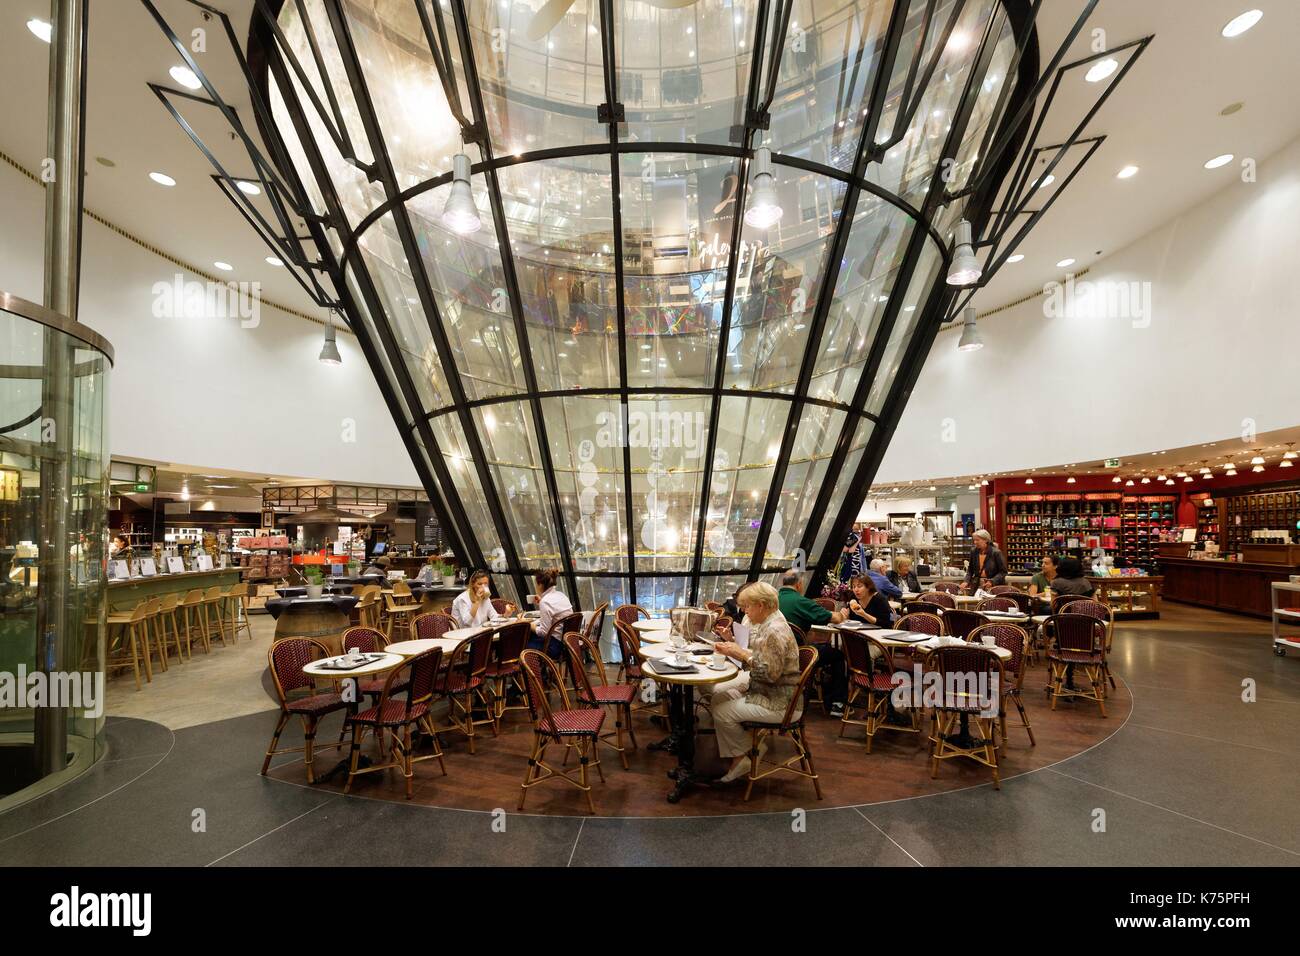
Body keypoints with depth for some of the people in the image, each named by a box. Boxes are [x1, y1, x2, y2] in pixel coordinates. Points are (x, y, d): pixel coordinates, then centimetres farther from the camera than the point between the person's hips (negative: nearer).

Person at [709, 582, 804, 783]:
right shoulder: (765, 623, 6)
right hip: (759, 687, 10)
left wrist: (741, 653, -20)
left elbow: (770, 673, -27)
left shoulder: (776, 631, -25)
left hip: (777, 702, -10)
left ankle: (750, 752, 9)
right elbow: (758, 658, 13)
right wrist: (732, 649, -1)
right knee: (716, 695, 8)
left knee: (722, 712, -15)